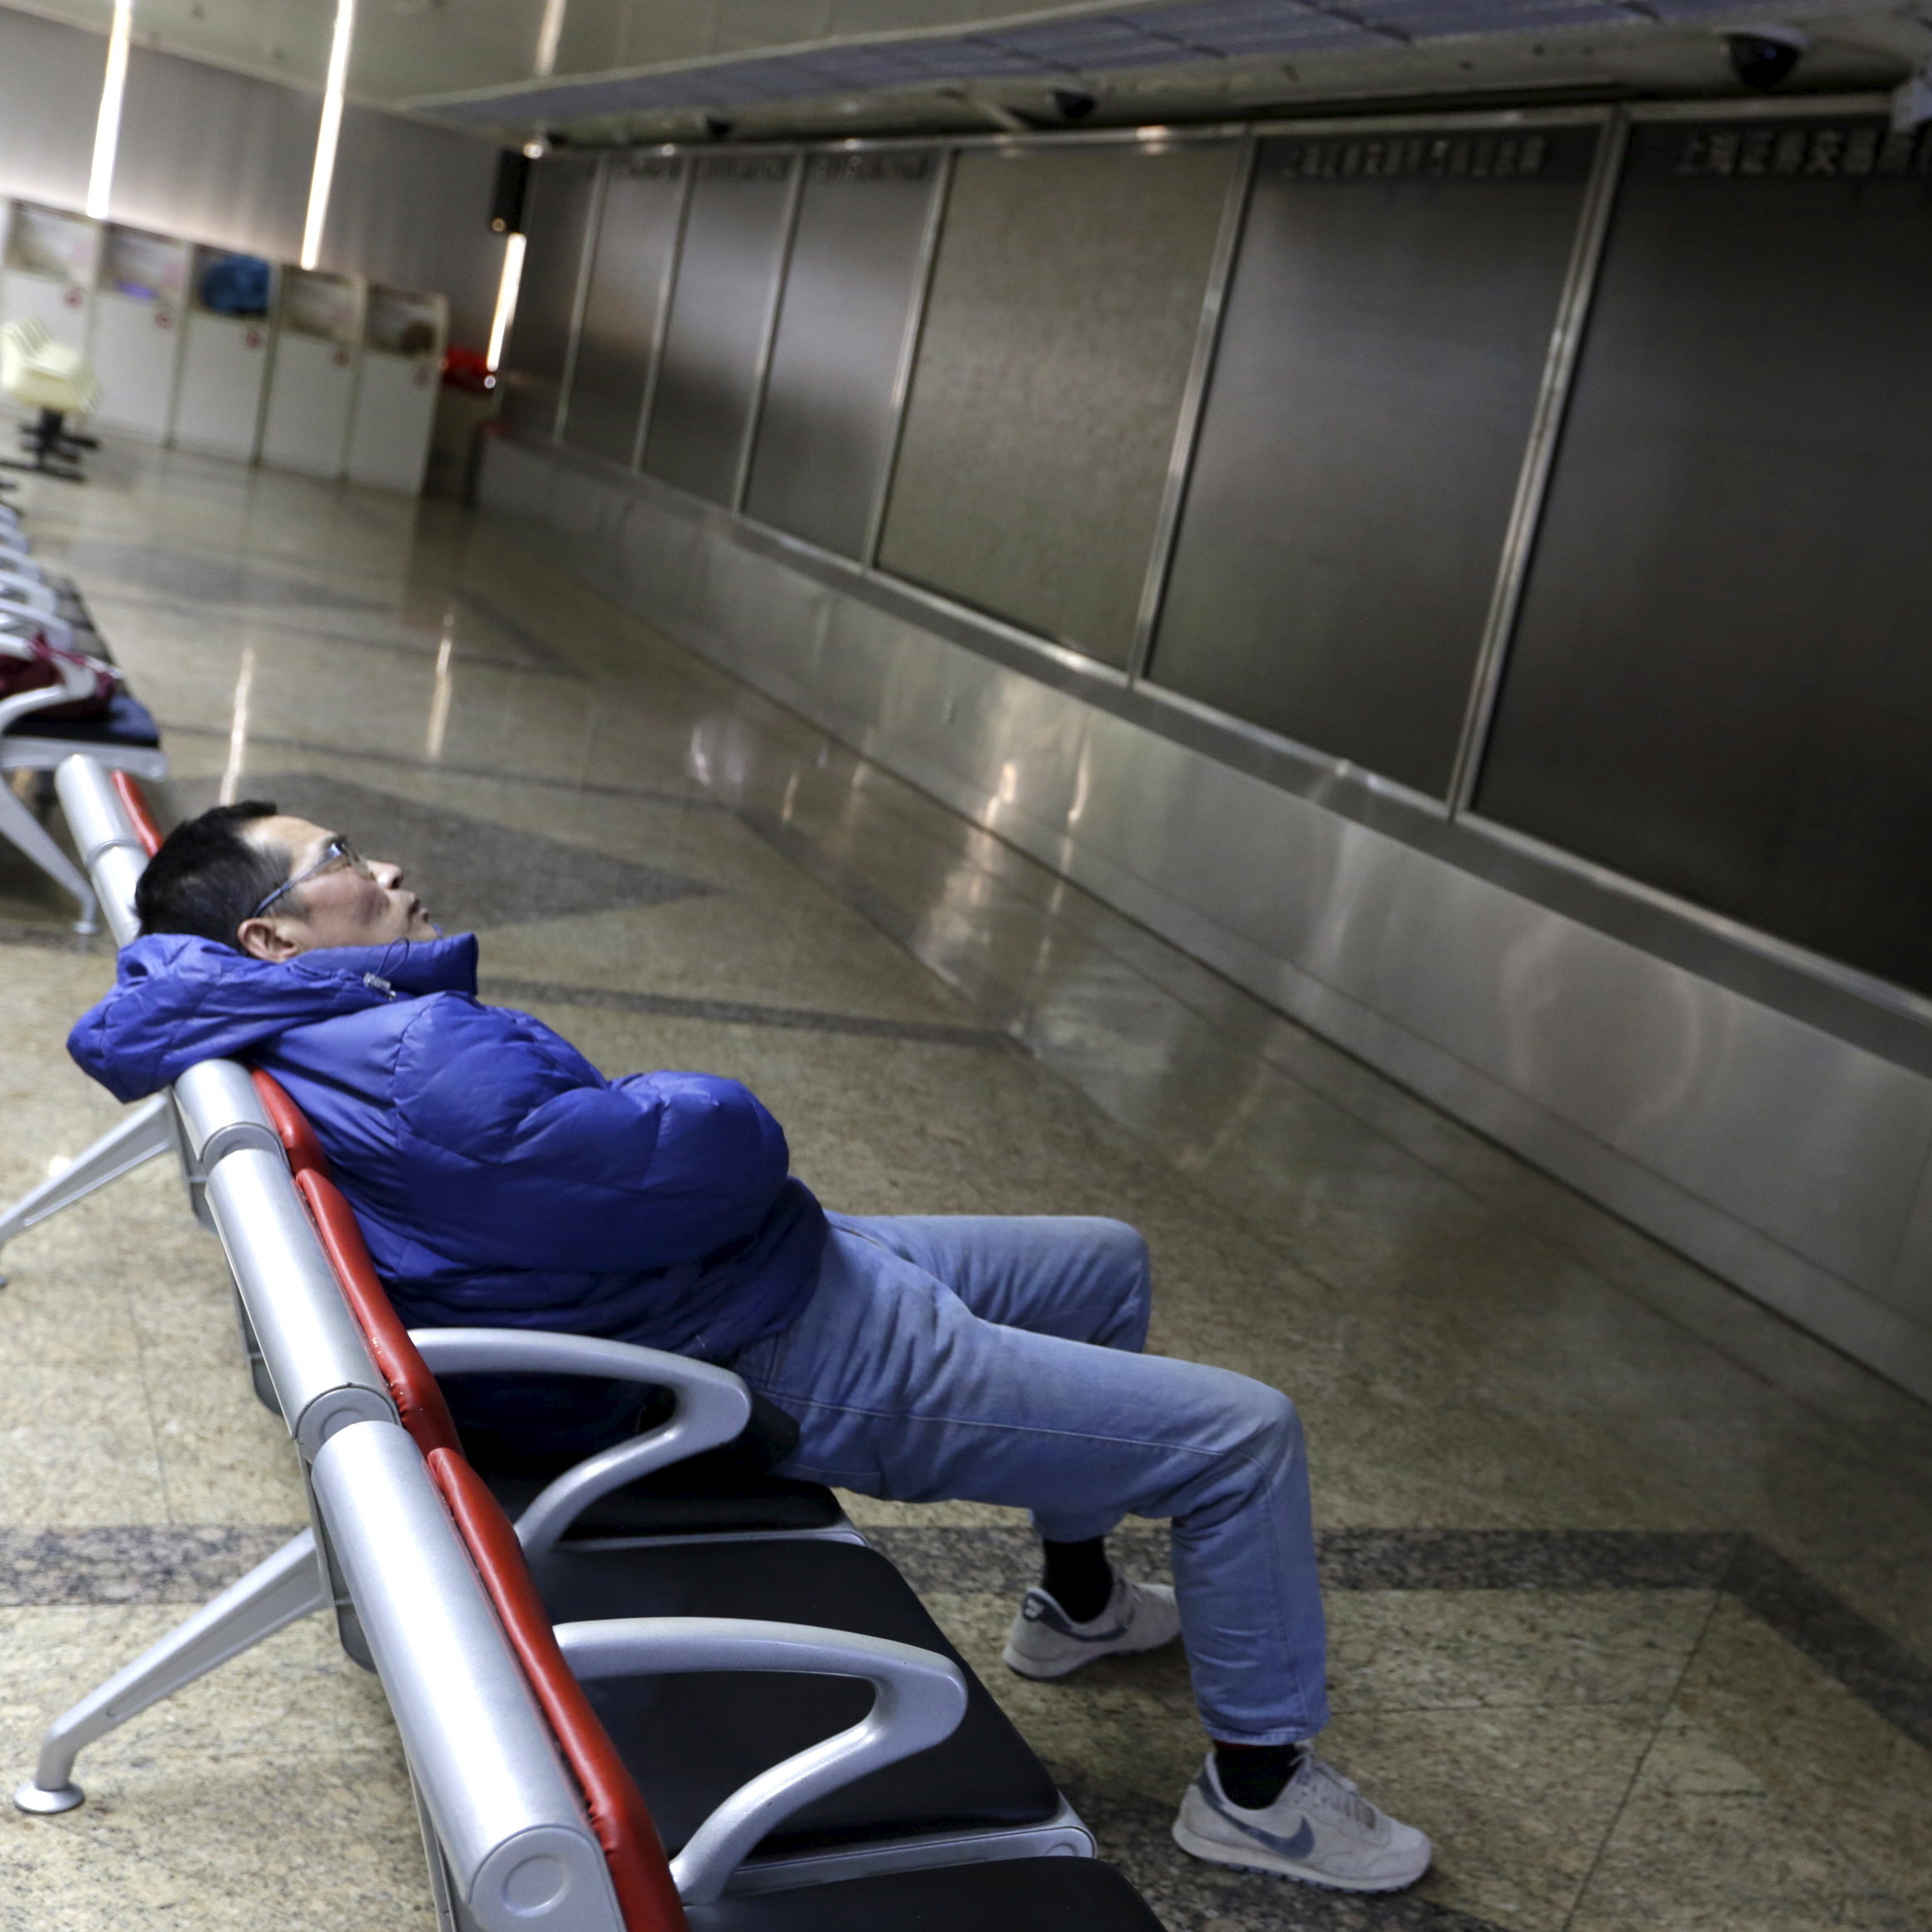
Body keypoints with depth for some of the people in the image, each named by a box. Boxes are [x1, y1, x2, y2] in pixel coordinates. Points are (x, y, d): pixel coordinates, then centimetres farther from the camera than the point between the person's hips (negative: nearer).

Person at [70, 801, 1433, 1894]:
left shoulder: (301, 1035, 0)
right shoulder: (433, 1071, -32)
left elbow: (126, 1027, 19)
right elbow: (717, 1146, -33)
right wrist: (705, 1116, -9)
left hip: (799, 1260, 11)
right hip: (807, 1366, -11)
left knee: (1107, 1264, 28)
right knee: (1246, 1434, -4)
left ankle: (1077, 1600, 44)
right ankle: (1260, 1783, 16)